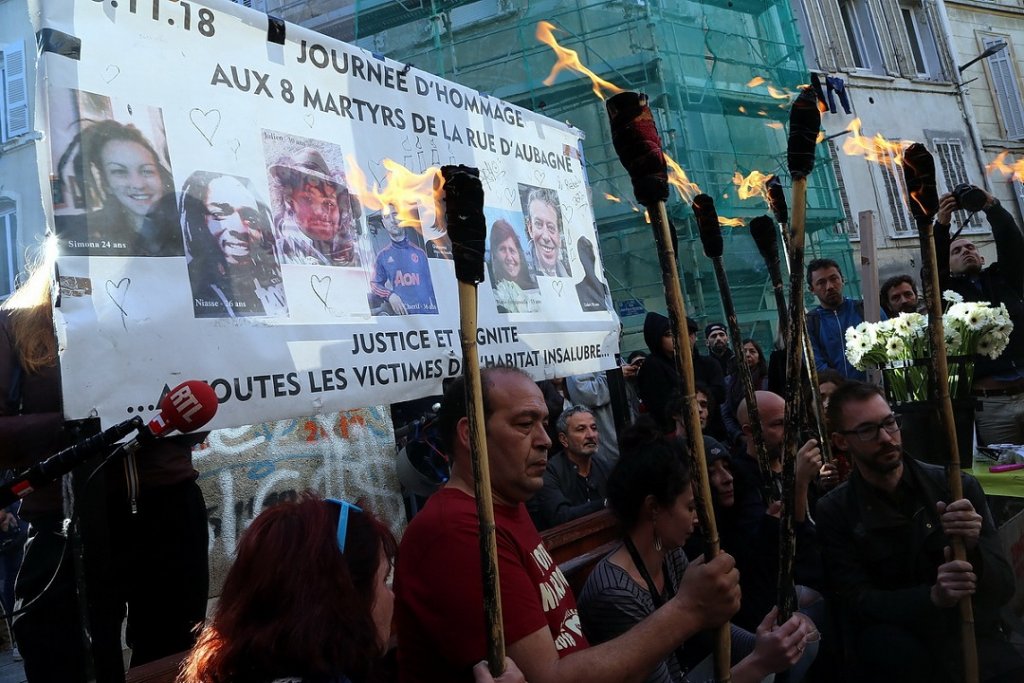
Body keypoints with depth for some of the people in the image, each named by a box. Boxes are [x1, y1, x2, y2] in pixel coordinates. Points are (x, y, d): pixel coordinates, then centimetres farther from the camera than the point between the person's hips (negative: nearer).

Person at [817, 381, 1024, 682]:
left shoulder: (958, 487, -2)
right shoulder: (833, 513, -6)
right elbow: (856, 601, -10)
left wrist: (972, 548, -22)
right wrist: (932, 598, -27)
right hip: (893, 649, -1)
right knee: (891, 647, -32)